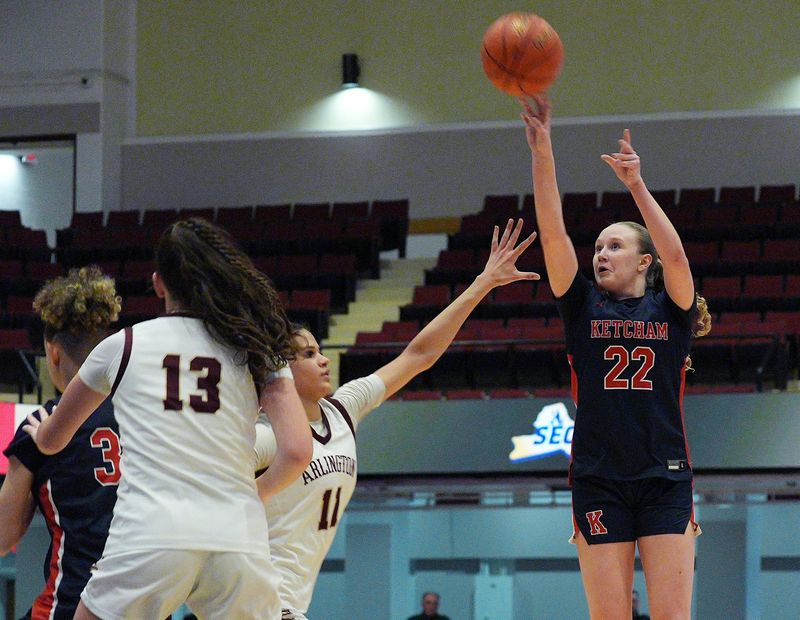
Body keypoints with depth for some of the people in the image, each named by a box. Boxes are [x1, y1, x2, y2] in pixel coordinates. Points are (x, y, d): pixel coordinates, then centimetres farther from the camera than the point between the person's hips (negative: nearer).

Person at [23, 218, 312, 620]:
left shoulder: (123, 345, 14)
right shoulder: (257, 352, 13)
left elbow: (50, 441, 27)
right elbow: (297, 452, 2)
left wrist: (38, 431, 52)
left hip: (147, 540, -1)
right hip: (239, 539, 1)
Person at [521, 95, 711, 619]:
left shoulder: (670, 310, 7)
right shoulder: (583, 308, 10)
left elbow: (675, 254, -12)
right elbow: (554, 233, -1)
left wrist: (636, 184, -19)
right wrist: (543, 152, -10)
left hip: (665, 478, -1)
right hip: (598, 481, 1)